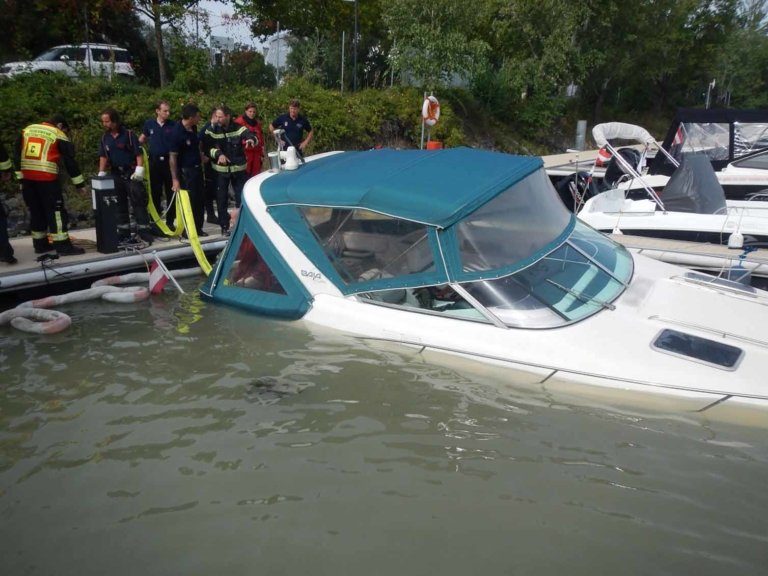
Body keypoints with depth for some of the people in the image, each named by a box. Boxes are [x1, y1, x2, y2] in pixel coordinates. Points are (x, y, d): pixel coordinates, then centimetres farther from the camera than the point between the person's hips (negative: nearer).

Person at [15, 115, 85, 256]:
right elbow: (70, 161, -1)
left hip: (27, 177, 6)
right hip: (46, 178, -6)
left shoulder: (27, 130, 16)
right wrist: (80, 183, 3)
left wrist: (20, 178, 16)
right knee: (56, 211, -2)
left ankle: (40, 244, 20)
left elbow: (17, 154, 14)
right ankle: (63, 245, -5)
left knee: (36, 211, 15)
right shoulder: (59, 136, 0)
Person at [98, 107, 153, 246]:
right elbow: (103, 157, 8)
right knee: (119, 204, 10)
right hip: (116, 175, 5)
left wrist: (139, 169, -19)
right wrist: (101, 173, -2)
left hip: (132, 173, -5)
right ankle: (124, 233, 17)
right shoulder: (105, 138, 7)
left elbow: (139, 153, -10)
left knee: (138, 202, -7)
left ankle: (143, 231, -3)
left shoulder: (128, 134, -8)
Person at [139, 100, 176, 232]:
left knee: (170, 193, 4)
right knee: (155, 193, 6)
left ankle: (170, 222, 14)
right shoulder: (149, 124, 2)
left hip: (169, 161, -1)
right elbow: (142, 139, 16)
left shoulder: (173, 125, -2)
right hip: (155, 162, 1)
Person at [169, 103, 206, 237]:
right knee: (189, 201, 0)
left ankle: (198, 228, 23)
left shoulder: (193, 128, 3)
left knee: (199, 200, 12)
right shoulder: (177, 133, -19)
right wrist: (175, 179, -19)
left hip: (197, 168, 7)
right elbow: (173, 157, -18)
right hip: (186, 171, -7)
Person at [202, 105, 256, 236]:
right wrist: (218, 154, -30)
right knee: (222, 199, 6)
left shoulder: (239, 129, -4)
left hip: (239, 169, 0)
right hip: (220, 170, 0)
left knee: (242, 197, 7)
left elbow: (251, 136, -17)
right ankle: (224, 226, 17)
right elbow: (207, 147, -11)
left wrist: (251, 140, -42)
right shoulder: (211, 131, -3)